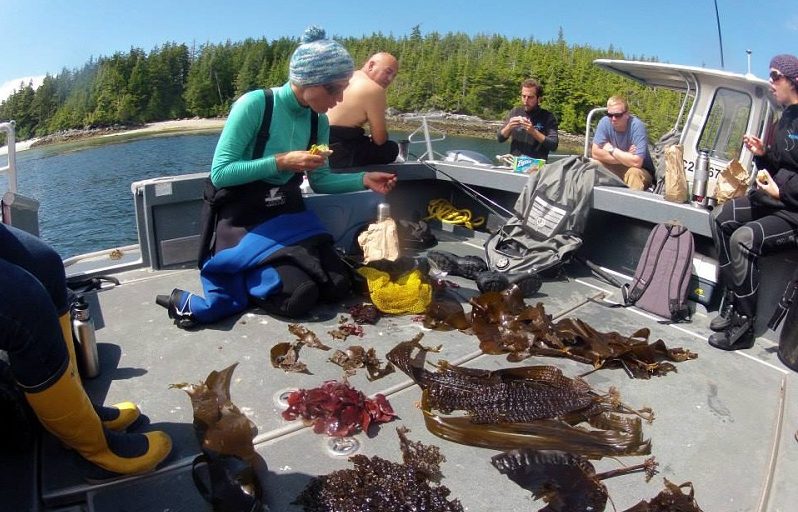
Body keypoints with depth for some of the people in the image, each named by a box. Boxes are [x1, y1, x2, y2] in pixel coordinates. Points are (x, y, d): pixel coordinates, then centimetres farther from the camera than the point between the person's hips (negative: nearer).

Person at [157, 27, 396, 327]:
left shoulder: (319, 121, 1)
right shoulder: (254, 104, -18)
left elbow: (319, 180, 9)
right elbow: (219, 173, -19)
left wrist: (363, 179, -6)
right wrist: (281, 161, -24)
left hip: (289, 213, 7)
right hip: (245, 217, -6)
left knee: (338, 286, -7)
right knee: (300, 297, -23)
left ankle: (253, 272, 12)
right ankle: (236, 280, 3)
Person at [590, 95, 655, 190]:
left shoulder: (637, 126, -22)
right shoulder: (605, 122, -11)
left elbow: (636, 162, -30)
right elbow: (595, 153, -16)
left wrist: (612, 150, -19)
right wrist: (625, 157, -19)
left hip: (641, 171, -4)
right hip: (615, 168, 4)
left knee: (633, 172, -34)